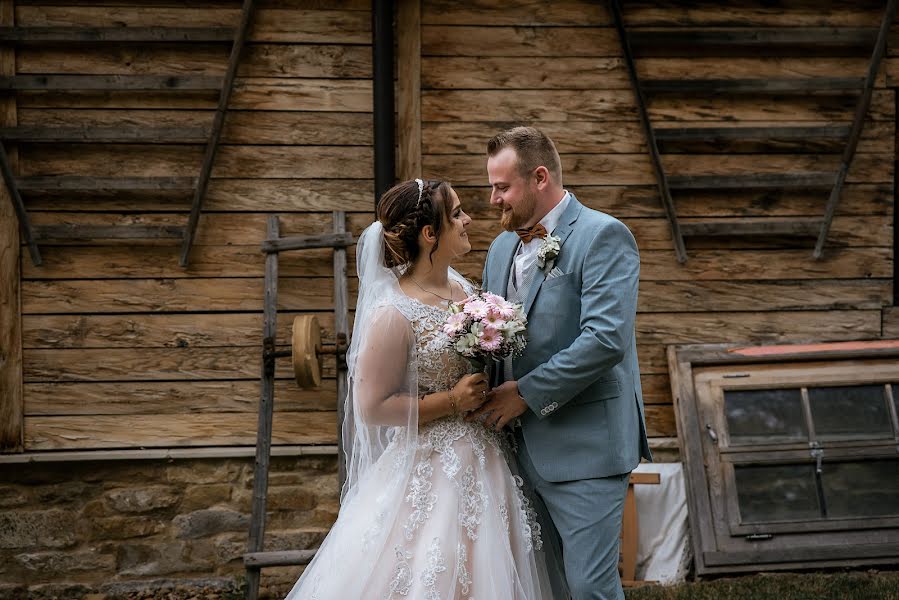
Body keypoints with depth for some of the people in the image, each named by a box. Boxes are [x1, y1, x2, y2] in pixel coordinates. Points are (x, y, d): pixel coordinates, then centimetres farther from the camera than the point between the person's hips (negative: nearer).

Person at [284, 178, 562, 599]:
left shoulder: (463, 287, 5)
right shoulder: (392, 314, -19)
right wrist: (452, 401, -17)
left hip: (484, 465, 8)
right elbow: (371, 408, -15)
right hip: (430, 473, -8)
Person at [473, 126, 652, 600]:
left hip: (583, 448, -8)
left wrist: (526, 393, -17)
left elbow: (606, 339, -21)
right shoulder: (503, 246, 15)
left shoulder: (603, 236, -10)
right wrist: (487, 398, 3)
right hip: (522, 449, 8)